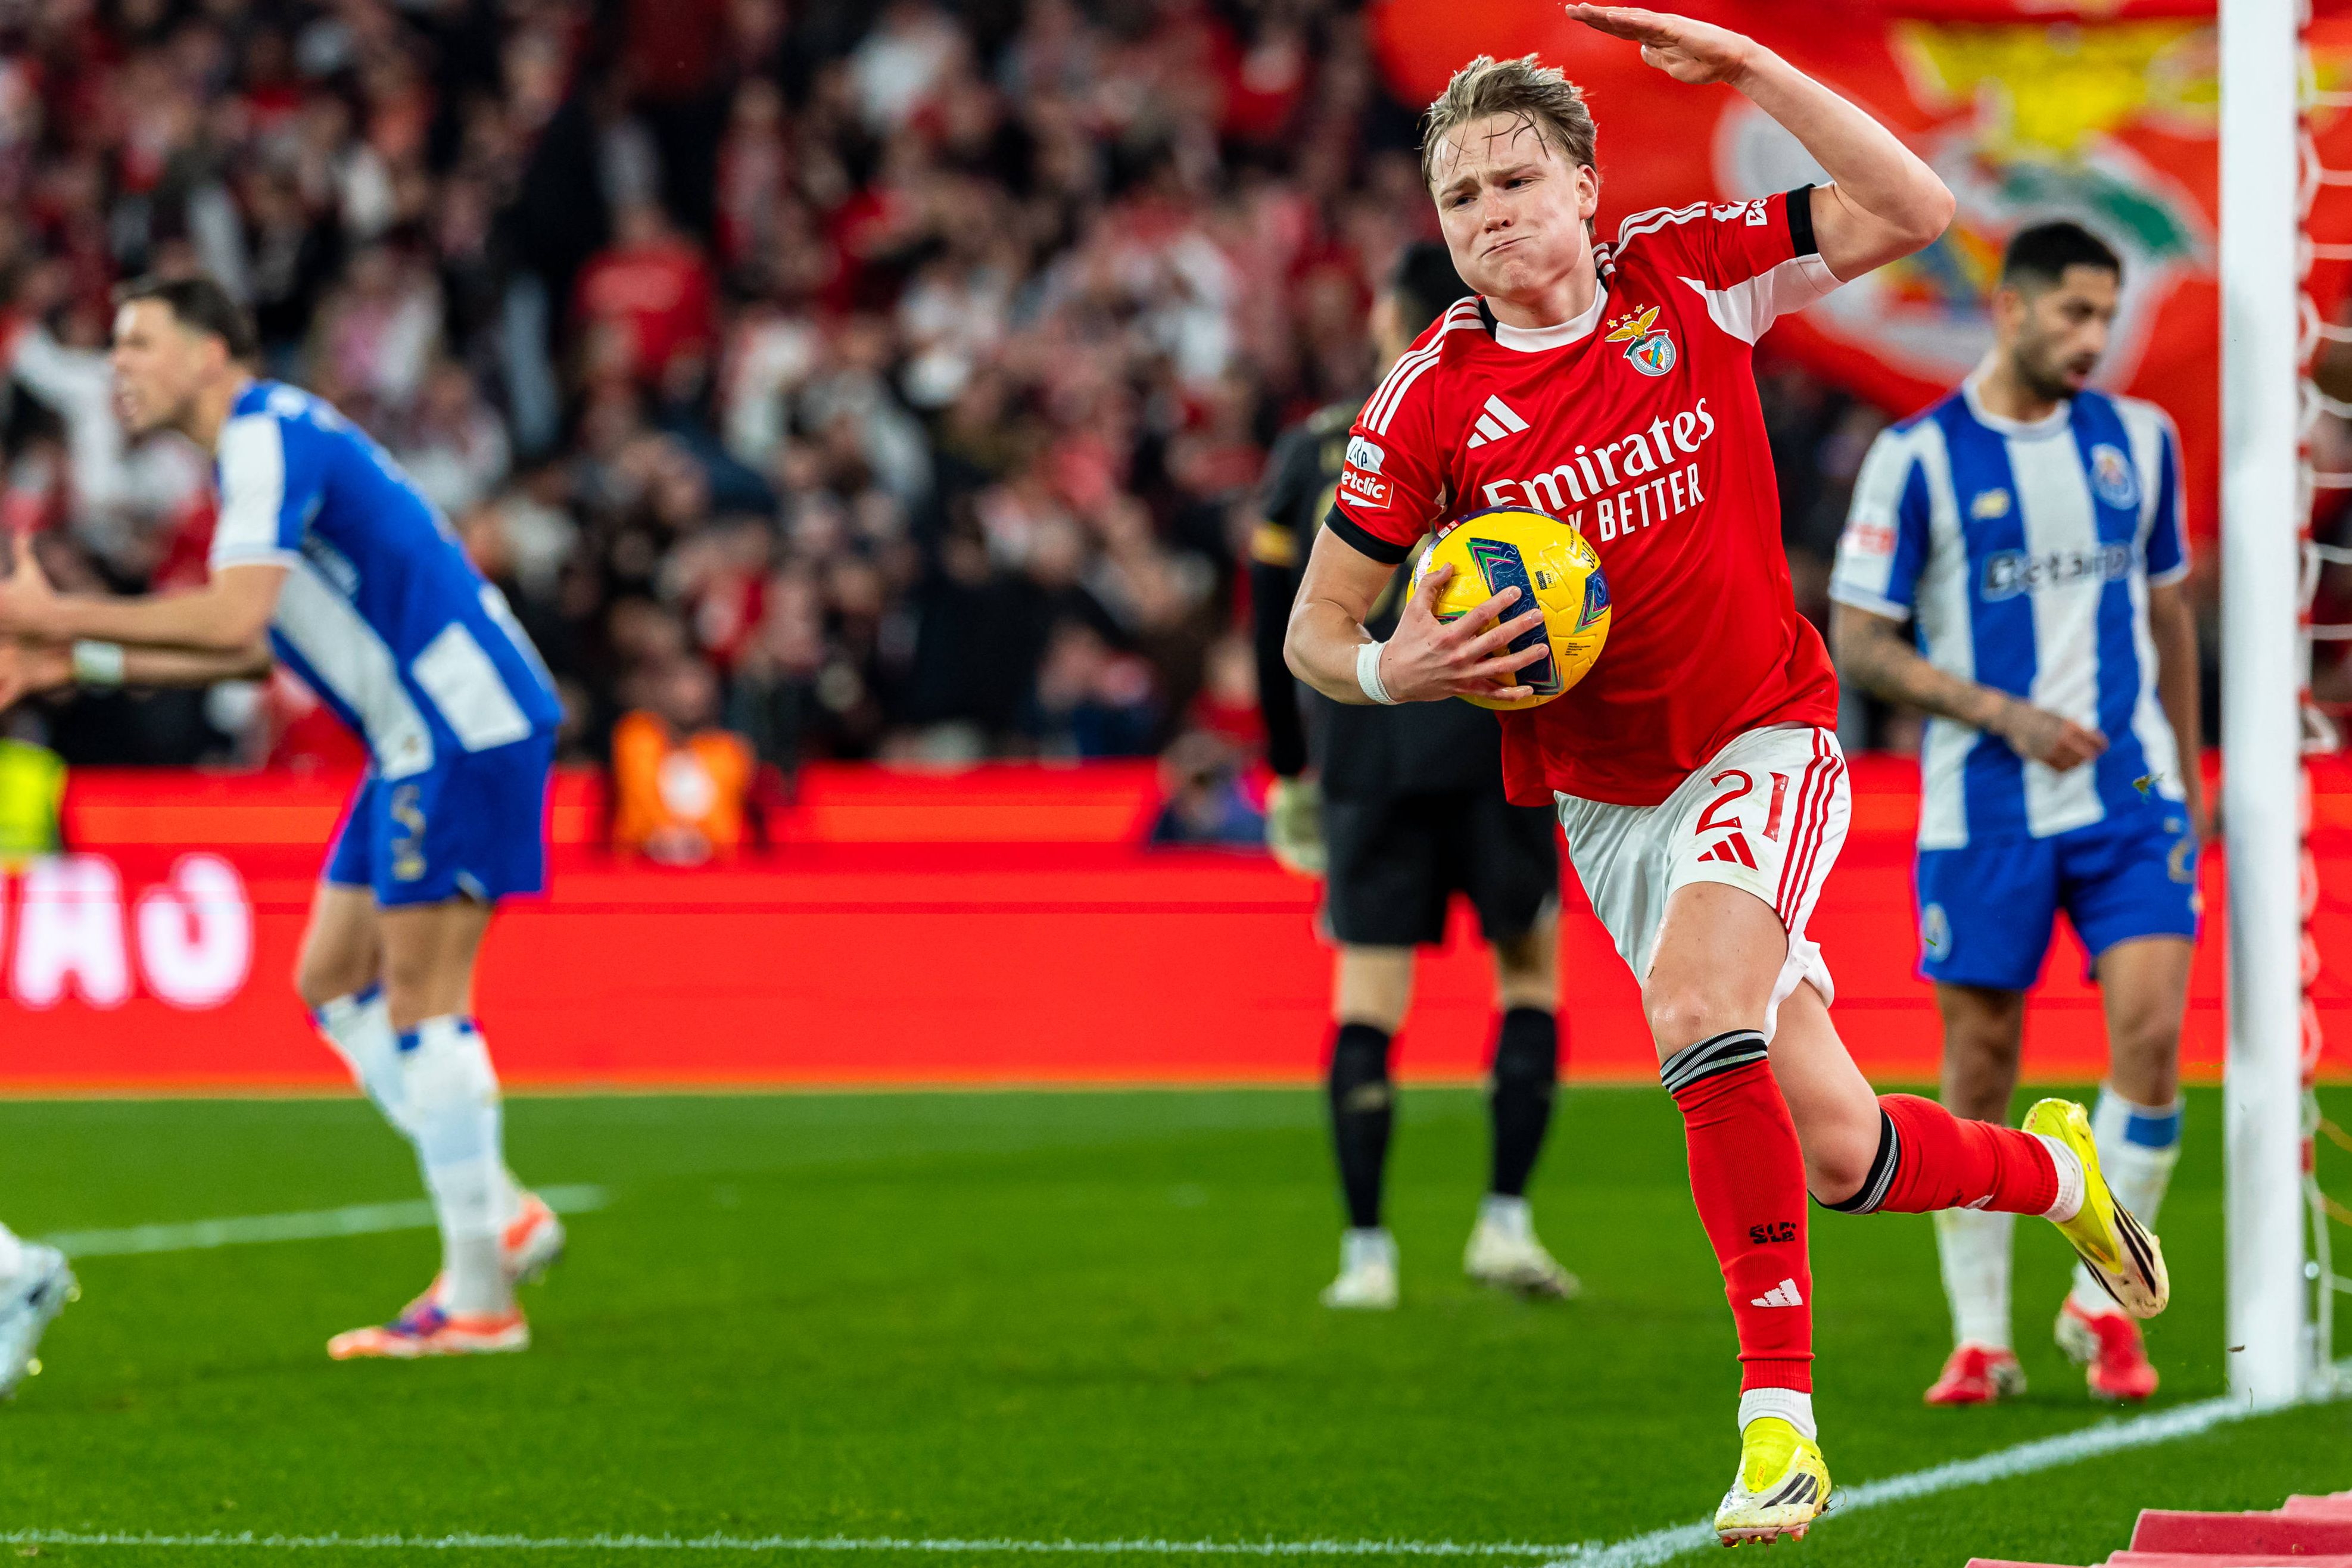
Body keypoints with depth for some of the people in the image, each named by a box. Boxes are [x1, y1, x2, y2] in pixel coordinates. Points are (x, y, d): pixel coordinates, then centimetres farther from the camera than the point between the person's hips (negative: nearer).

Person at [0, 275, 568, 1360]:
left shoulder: (269, 436, -13)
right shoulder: (261, 447, 19)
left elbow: (231, 618, -25)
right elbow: (247, 648, 23)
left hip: (463, 729, -10)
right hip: (427, 739, 10)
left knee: (421, 1001, -8)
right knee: (331, 984, 12)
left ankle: (477, 1302, -5)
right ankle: (497, 1218, 13)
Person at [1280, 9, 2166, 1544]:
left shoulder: (1688, 274, -4)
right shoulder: (1431, 399, -6)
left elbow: (1914, 210, -7)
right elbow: (1317, 628, -1)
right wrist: (1392, 669, -24)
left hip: (1764, 744, -2)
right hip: (1607, 798, 2)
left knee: (1698, 1010, -32)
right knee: (1836, 1152, 3)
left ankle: (1779, 1409, -28)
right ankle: (2049, 1165, 36)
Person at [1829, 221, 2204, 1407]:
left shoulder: (2140, 441, 8)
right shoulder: (1918, 456, -5)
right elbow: (1857, 643, -6)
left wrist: (2186, 775, 18)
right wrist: (2005, 714, -15)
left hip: (2131, 796, 2)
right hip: (1981, 809, -2)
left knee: (2152, 1032, -12)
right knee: (1979, 1068, 1)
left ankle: (2104, 1304, 5)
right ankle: (1980, 1339, 13)